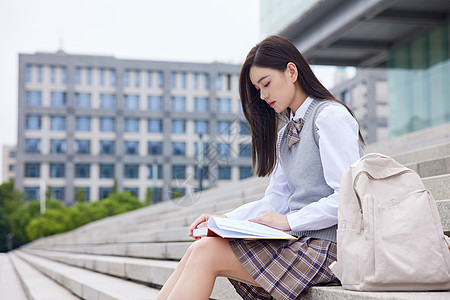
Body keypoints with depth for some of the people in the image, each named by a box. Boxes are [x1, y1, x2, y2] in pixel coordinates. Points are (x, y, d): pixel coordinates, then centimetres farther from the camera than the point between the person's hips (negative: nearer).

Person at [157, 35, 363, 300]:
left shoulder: (331, 116, -7)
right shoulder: (285, 134, 22)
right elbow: (275, 201, 17)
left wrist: (289, 221, -19)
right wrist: (224, 219, 3)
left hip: (326, 247, -8)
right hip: (295, 241, 8)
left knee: (207, 253, -20)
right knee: (197, 252, -10)